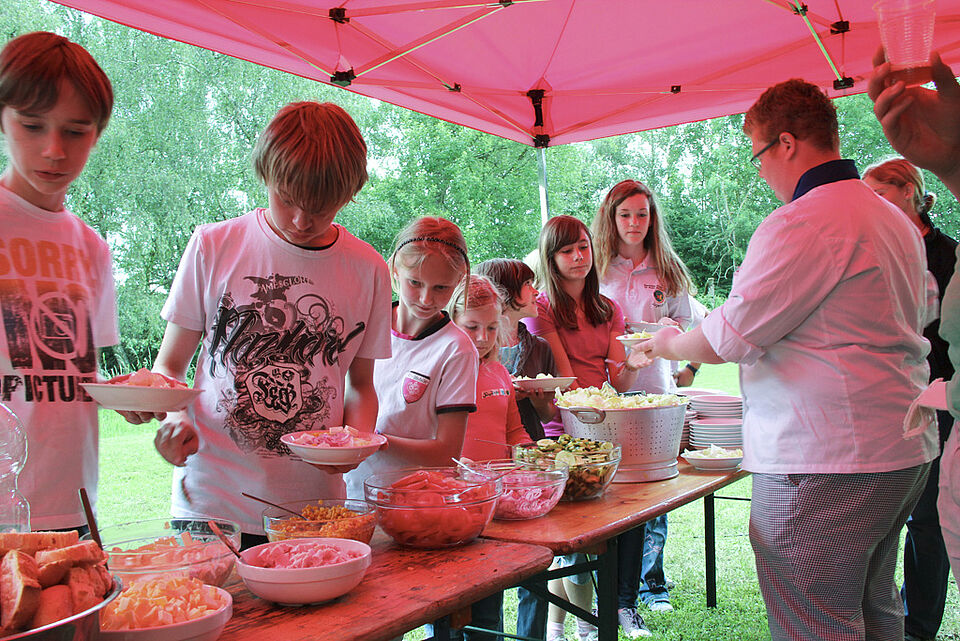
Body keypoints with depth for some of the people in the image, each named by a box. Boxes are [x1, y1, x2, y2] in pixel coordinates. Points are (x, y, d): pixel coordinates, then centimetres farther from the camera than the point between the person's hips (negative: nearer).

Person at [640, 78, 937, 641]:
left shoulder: (803, 223, -18)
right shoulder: (896, 219, 14)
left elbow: (728, 337, -17)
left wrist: (669, 344, 4)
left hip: (824, 461, -10)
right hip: (905, 451, 10)